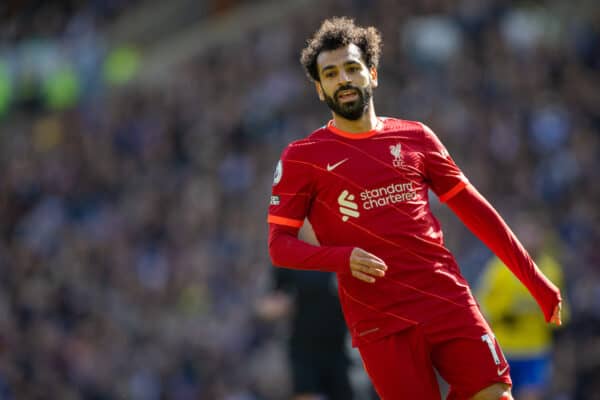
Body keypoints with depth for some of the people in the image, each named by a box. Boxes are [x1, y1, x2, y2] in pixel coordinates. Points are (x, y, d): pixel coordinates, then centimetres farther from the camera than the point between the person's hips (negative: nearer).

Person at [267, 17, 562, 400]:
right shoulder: (301, 158, 5)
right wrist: (344, 258, -18)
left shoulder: (416, 137, 12)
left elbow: (475, 210, 16)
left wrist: (537, 282, 14)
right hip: (380, 322, -2)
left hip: (450, 302, 2)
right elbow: (279, 245, 1)